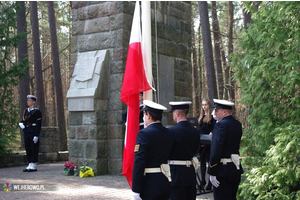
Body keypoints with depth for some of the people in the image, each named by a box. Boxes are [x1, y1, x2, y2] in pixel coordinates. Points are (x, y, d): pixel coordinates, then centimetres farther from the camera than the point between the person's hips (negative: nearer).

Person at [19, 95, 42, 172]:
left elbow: (38, 124, -12)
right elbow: (23, 120, 20)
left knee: (34, 150, -3)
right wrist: (21, 124, -5)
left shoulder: (37, 111, -7)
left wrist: (36, 135, -17)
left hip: (33, 133, -7)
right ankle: (30, 165, 16)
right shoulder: (26, 111, 16)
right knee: (28, 149, 9)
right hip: (26, 133, 7)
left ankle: (33, 166, 2)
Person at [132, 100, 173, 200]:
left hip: (150, 186, -7)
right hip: (166, 183, 7)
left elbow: (139, 163, -16)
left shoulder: (144, 133, -13)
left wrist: (136, 190, -13)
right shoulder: (168, 133, 7)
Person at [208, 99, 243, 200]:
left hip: (223, 170, -8)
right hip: (236, 169, 8)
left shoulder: (221, 125, -16)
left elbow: (216, 151, -20)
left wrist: (212, 173, -17)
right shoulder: (238, 124, 9)